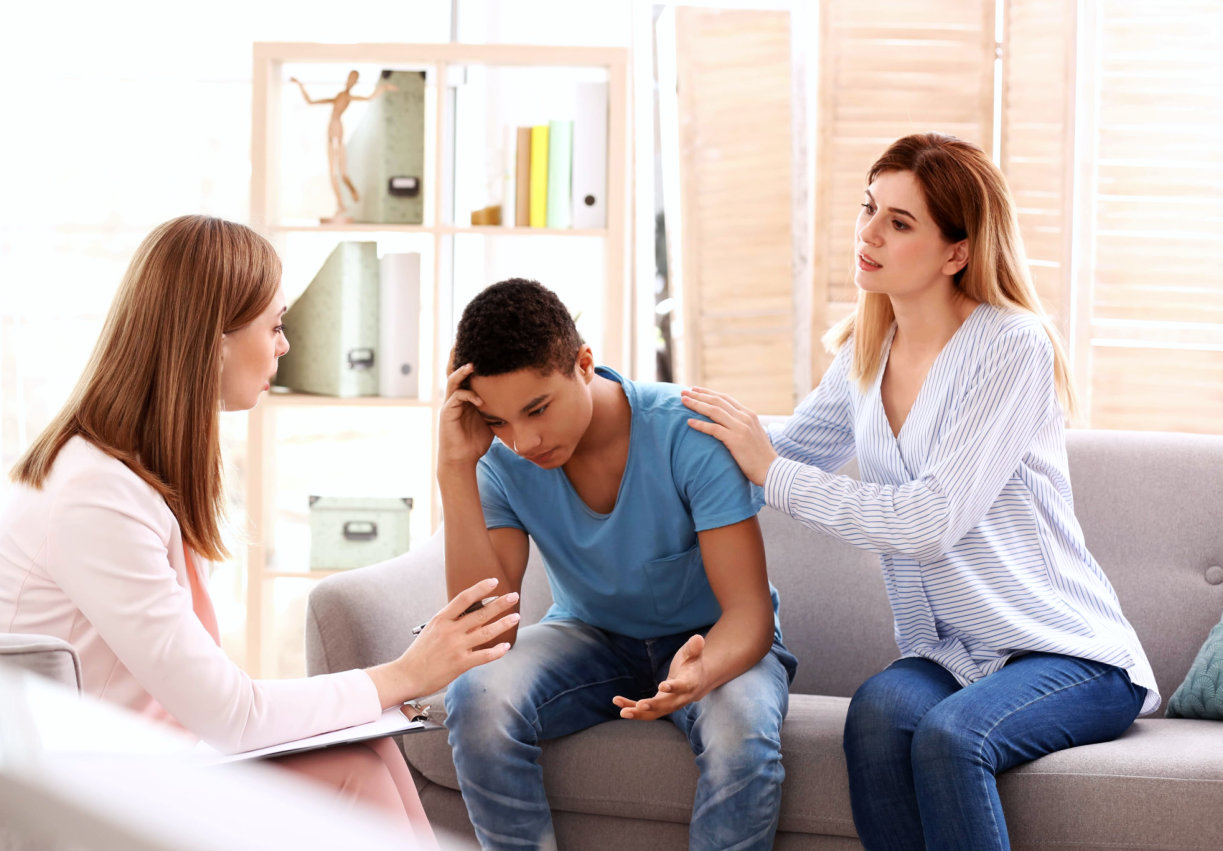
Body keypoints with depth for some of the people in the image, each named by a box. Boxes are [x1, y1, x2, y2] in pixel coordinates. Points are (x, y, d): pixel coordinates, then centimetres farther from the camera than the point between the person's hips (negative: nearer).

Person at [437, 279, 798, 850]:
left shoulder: (688, 434, -25)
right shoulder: (502, 461, -15)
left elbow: (749, 610, -26)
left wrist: (700, 673, -50)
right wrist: (455, 468, -30)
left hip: (709, 641, -2)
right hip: (591, 637, 3)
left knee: (741, 737, -36)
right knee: (477, 697, -29)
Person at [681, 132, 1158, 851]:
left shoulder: (1012, 346, -13)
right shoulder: (866, 355, 8)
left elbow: (932, 518, -21)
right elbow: (790, 449, 26)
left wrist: (774, 473, -15)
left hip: (1071, 654, -5)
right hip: (948, 656, 5)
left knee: (949, 735, -34)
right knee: (881, 709, -29)